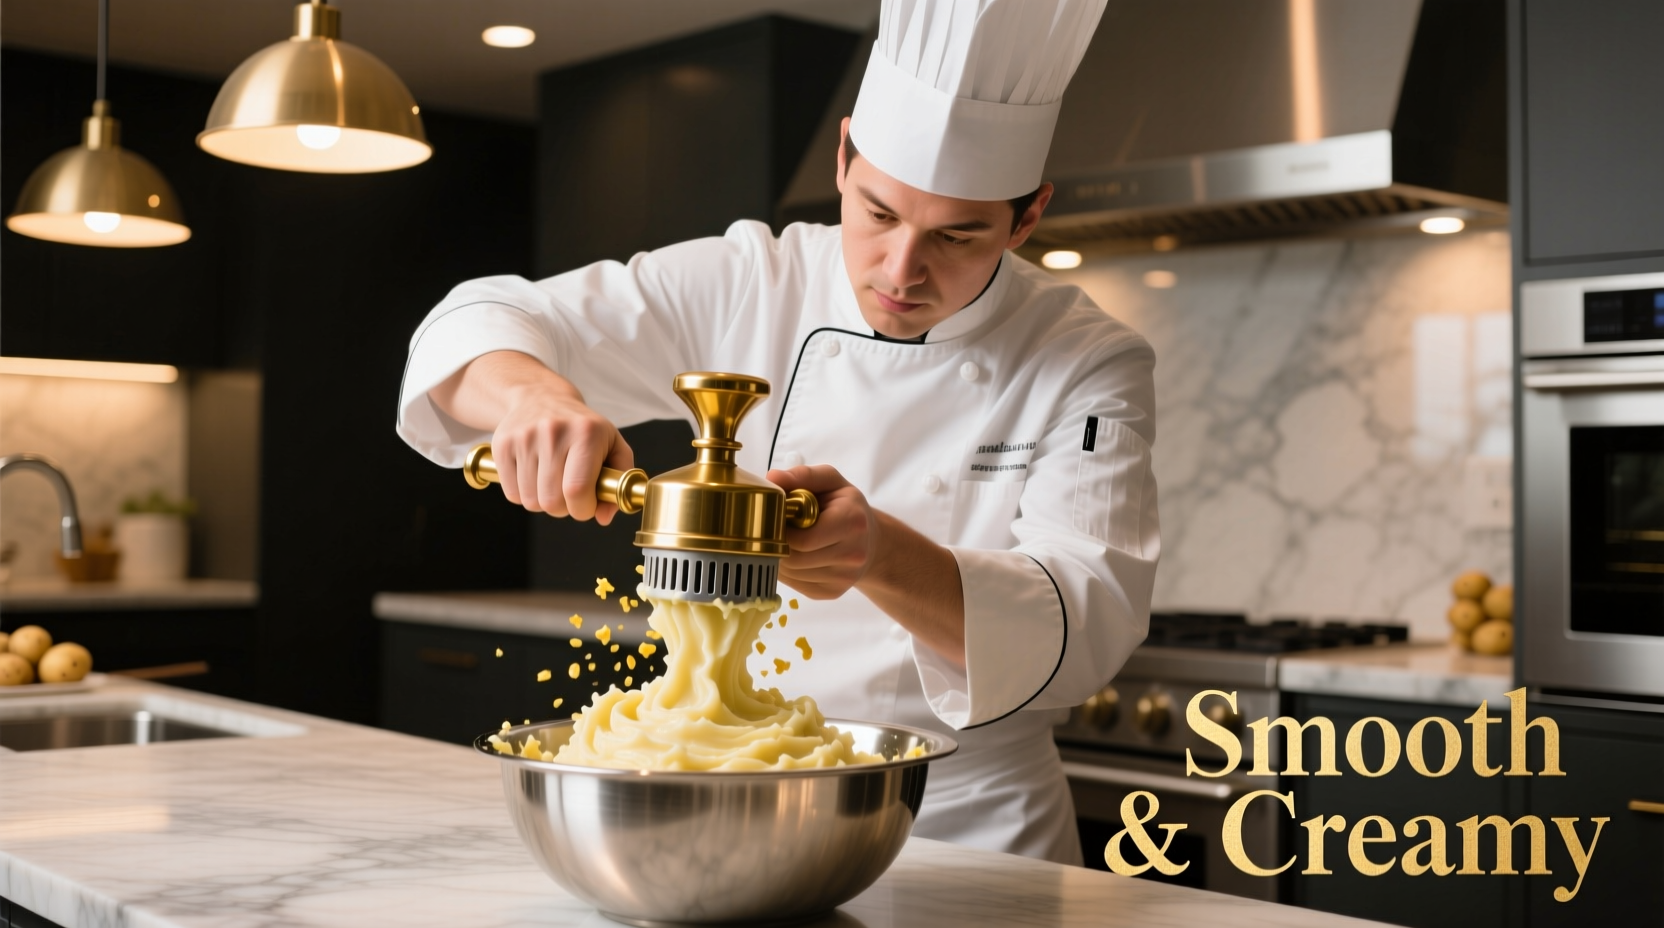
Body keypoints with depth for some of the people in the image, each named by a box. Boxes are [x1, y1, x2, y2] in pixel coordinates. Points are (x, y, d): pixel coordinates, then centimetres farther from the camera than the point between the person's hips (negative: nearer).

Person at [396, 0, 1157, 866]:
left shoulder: (1091, 365, -7)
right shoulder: (748, 288, -2)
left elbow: (1086, 625, -18)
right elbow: (482, 325, 0)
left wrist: (882, 555, -36)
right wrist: (532, 393, -25)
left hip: (965, 822, -1)